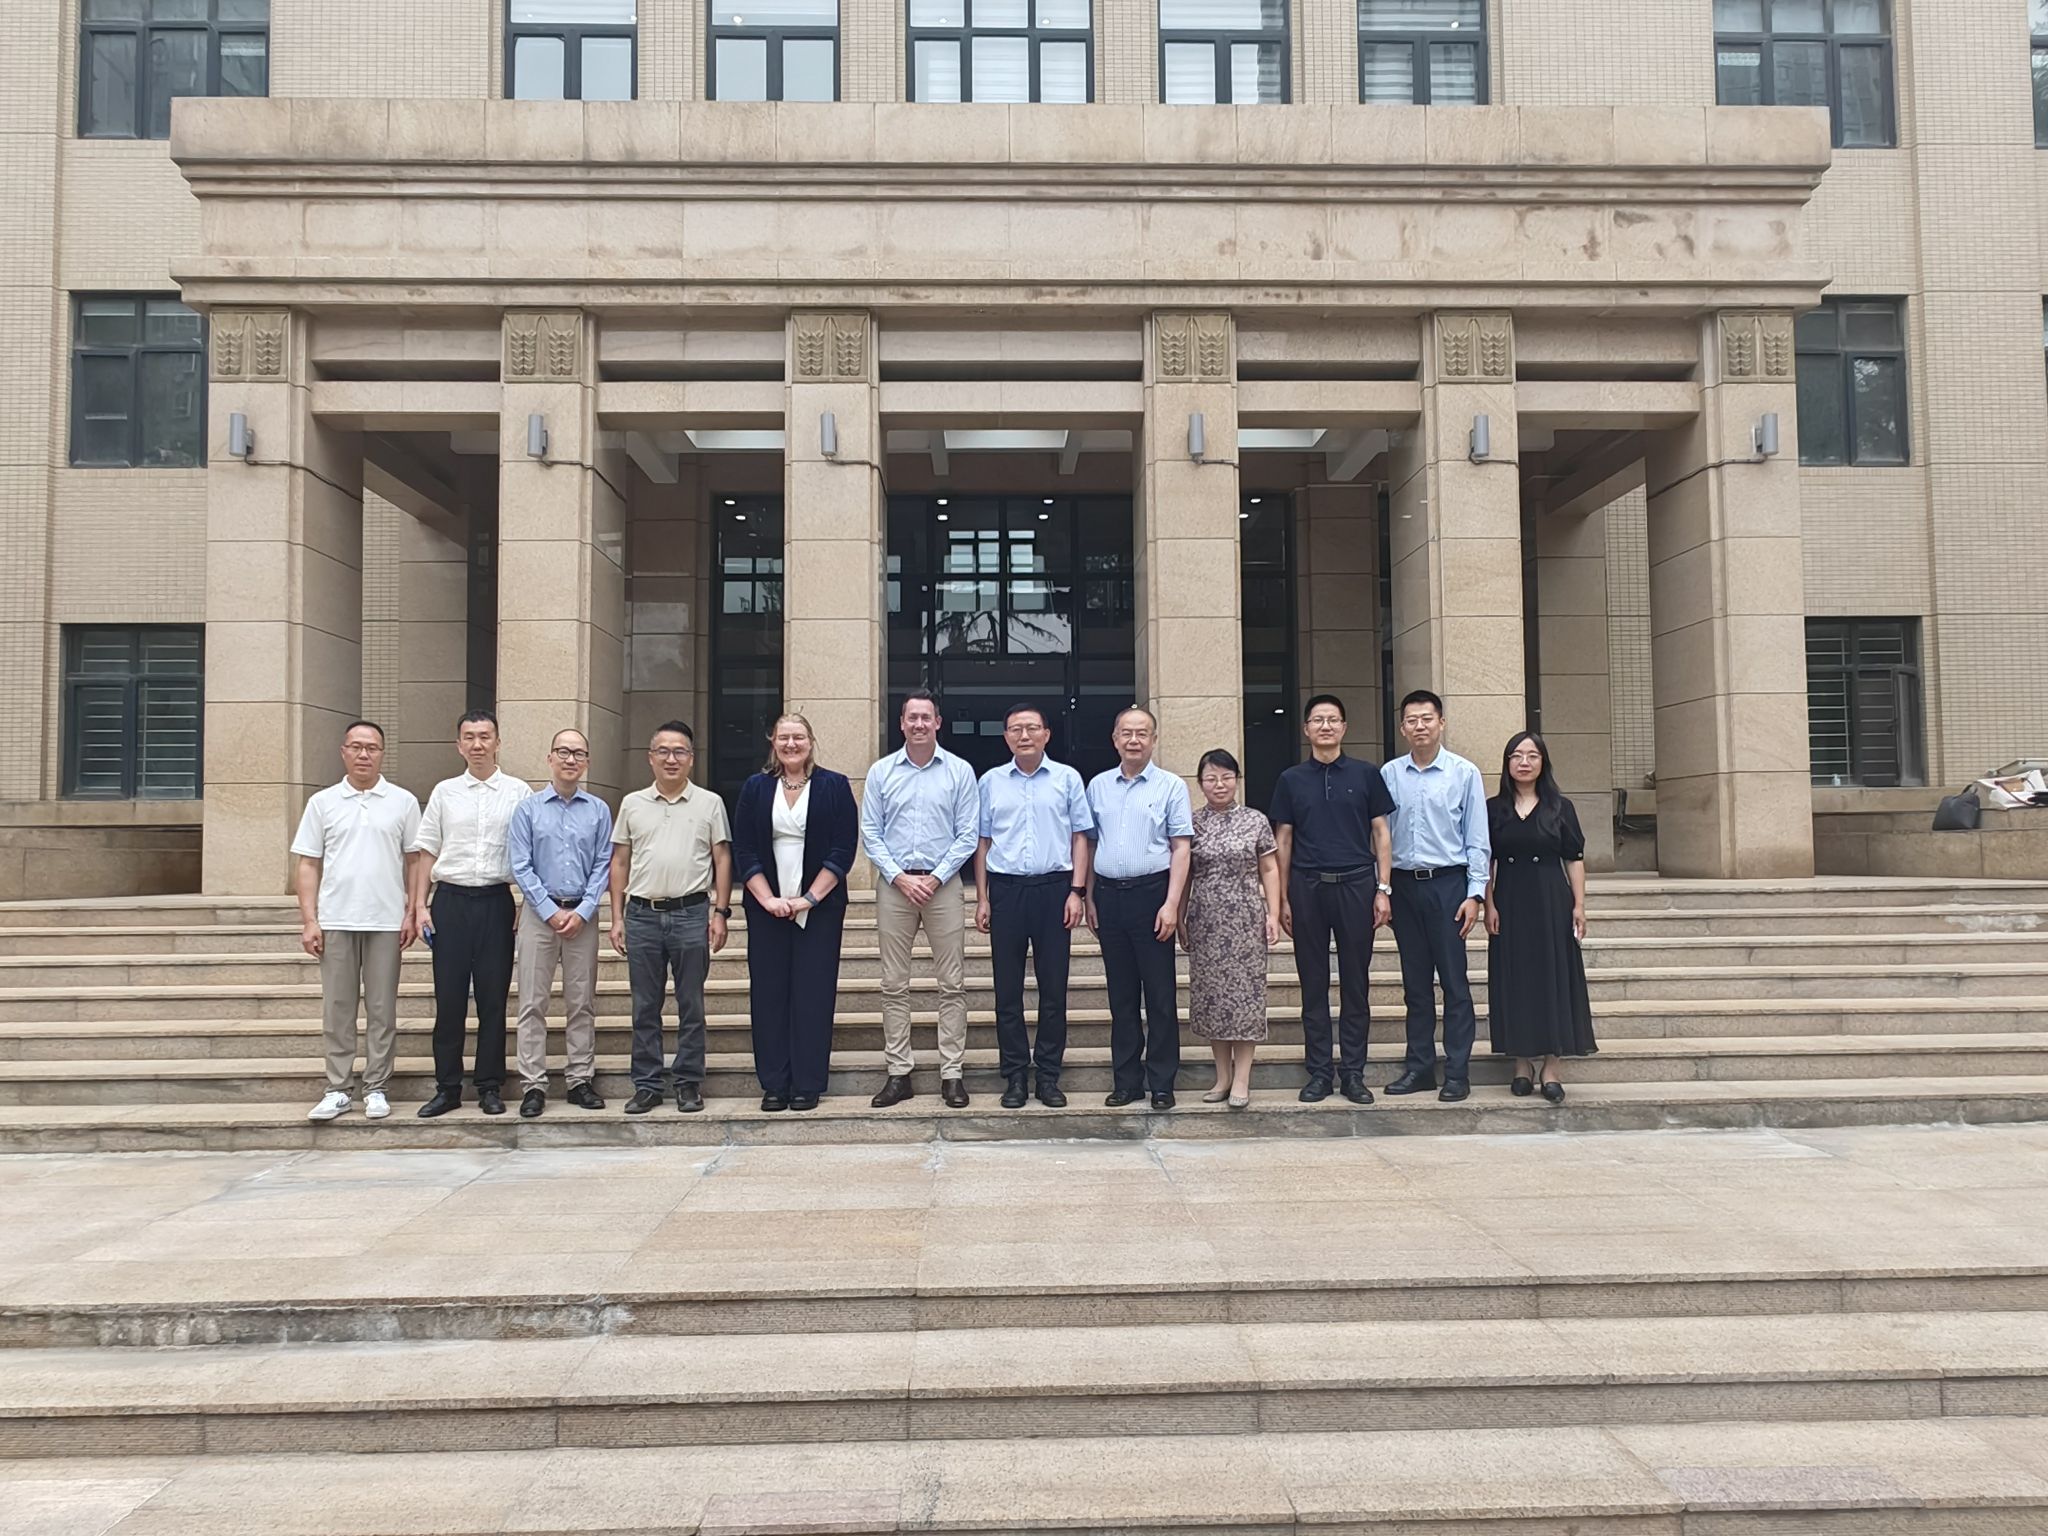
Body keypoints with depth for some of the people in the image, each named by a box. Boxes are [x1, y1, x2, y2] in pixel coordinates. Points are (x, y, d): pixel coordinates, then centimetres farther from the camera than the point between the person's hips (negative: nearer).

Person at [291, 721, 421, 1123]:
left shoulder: (403, 802, 3)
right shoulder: (323, 802, 7)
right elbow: (308, 864, 6)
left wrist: (412, 913, -3)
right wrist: (309, 920, -1)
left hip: (385, 922, -1)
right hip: (335, 921, 1)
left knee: (382, 1008, 4)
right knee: (337, 1009, 6)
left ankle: (375, 1089, 13)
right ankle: (337, 1090, 13)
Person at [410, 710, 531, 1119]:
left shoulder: (518, 792, 3)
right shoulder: (444, 792, 8)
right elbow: (427, 852, 10)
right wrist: (419, 906, 4)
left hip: (496, 901, -1)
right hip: (451, 900, 1)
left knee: (493, 998, 4)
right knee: (449, 998, 3)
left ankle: (489, 1086, 13)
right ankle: (447, 1088, 12)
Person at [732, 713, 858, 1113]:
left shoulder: (834, 787, 2)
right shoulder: (755, 788, 8)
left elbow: (842, 850, -4)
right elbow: (743, 851, 3)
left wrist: (810, 898, -12)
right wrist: (768, 899, -9)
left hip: (819, 907, -2)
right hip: (767, 909, 2)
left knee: (813, 995, -1)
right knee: (769, 994, 2)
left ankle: (807, 1085, 6)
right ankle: (774, 1085, 10)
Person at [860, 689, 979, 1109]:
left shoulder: (960, 771, 2)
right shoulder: (881, 772, 5)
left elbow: (968, 834, -1)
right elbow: (870, 833, 3)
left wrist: (936, 878, -10)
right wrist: (901, 878, -8)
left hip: (943, 884, -1)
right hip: (894, 885, 1)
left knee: (952, 984, 0)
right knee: (894, 985, 4)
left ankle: (952, 1073, 7)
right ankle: (898, 1073, 12)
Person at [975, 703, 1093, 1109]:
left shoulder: (1067, 779, 4)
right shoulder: (991, 782, 8)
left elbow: (1079, 837, 4)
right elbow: (983, 842, 10)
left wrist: (1077, 891, -4)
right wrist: (981, 899, 5)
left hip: (1054, 888, -1)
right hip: (1005, 889, 1)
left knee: (1054, 987, 3)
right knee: (1007, 989, 5)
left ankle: (1049, 1074, 12)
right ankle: (1014, 1075, 13)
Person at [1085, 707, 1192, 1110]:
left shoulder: (1171, 786, 0)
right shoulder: (1098, 786, 11)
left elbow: (1181, 848, -4)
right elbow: (1090, 845, 15)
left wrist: (1172, 903, -12)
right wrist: (1089, 898, 9)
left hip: (1151, 894, -3)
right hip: (1109, 895, 3)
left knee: (1160, 994, 1)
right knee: (1121, 994, 10)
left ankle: (1162, 1083, 9)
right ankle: (1126, 1081, 17)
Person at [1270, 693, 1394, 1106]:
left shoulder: (1366, 774, 5)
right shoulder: (1291, 779, 8)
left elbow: (1380, 833, 6)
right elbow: (1282, 841, 9)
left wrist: (1382, 889, -1)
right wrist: (1283, 899, 4)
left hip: (1356, 885, -1)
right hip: (1307, 887, 1)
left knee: (1355, 982, 4)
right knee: (1313, 983, 5)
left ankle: (1353, 1072, 12)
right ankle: (1318, 1071, 13)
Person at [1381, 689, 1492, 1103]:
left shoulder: (1464, 773, 0)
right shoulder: (1389, 774, 6)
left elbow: (1477, 840, 0)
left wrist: (1475, 894, -7)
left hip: (1447, 883, -3)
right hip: (1404, 884, 3)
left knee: (1454, 981, -2)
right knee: (1415, 982, 10)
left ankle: (1457, 1073, 5)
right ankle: (1419, 1067, 18)